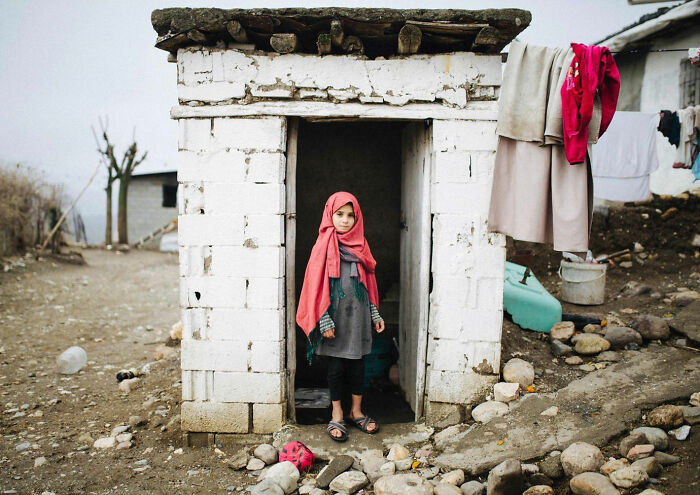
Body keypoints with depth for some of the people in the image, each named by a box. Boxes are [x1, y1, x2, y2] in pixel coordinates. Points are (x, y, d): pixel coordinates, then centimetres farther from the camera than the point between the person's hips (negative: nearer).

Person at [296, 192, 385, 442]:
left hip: (358, 314, 4)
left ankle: (356, 411, 27)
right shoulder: (325, 245, -6)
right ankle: (337, 415, 21)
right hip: (335, 316, -4)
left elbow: (369, 281, 13)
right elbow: (317, 284, -9)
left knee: (358, 364, 11)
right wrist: (324, 321, -14)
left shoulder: (360, 244, 8)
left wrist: (375, 314, 11)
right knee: (336, 367, 6)